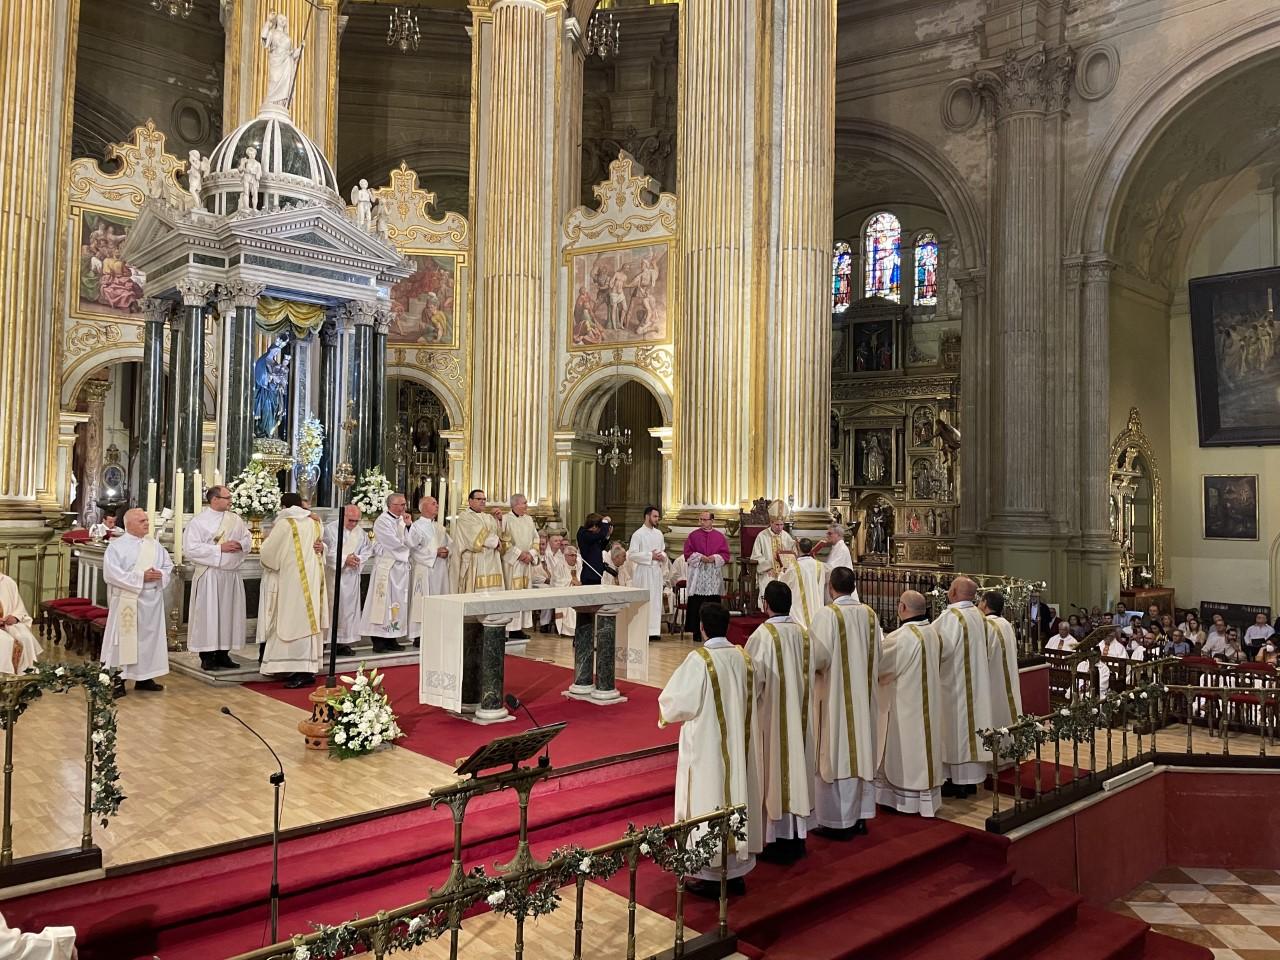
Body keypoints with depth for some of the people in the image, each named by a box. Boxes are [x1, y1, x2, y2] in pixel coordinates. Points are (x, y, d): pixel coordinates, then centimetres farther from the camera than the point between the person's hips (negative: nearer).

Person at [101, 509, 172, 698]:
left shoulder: (155, 544, 11)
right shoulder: (116, 546, -5)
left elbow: (168, 565, 12)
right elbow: (111, 573, -15)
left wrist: (160, 575, -11)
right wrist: (141, 577, -19)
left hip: (152, 600, 5)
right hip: (127, 601, -5)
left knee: (150, 638, 9)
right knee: (124, 639, -1)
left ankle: (144, 677, 20)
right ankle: (118, 680, 6)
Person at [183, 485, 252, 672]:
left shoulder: (235, 520, 11)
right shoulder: (198, 521, -6)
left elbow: (248, 538, 16)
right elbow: (190, 548, -14)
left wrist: (241, 544, -7)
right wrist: (220, 548, -16)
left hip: (232, 575, 5)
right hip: (209, 575, -5)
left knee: (229, 614, 8)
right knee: (208, 614, -2)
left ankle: (223, 653, 17)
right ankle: (207, 656, 5)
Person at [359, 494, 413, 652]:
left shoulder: (402, 520, 14)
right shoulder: (382, 521, -10)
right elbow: (395, 543, -18)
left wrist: (409, 525, -2)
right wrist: (406, 540, 1)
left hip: (401, 566, 8)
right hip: (386, 566, -8)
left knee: (398, 602, 9)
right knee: (384, 602, -6)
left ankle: (392, 638, 16)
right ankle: (379, 641, -2)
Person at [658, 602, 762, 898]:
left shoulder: (699, 660, -19)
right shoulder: (743, 657, -1)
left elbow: (676, 703, -17)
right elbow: (755, 694, 12)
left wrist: (667, 712, 5)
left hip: (708, 748, -6)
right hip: (740, 746, 6)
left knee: (708, 802, 5)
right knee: (737, 798, 15)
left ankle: (711, 876, 14)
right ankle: (737, 870, 26)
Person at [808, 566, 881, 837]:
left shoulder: (826, 614, -16)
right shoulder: (869, 614, 2)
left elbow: (818, 655, -21)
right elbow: (878, 654, 7)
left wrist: (809, 665, -1)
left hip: (835, 696, -6)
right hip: (864, 696, 6)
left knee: (836, 753, 2)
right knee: (861, 752, 13)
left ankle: (840, 821, 8)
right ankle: (861, 816, 22)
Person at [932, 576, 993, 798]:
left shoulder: (951, 616, -19)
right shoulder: (978, 615, 6)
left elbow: (943, 649, -25)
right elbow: (984, 649, 13)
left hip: (954, 682, -8)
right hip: (976, 682, 8)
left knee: (957, 726, -1)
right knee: (970, 721, 12)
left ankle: (958, 782, 5)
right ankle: (971, 779, 19)